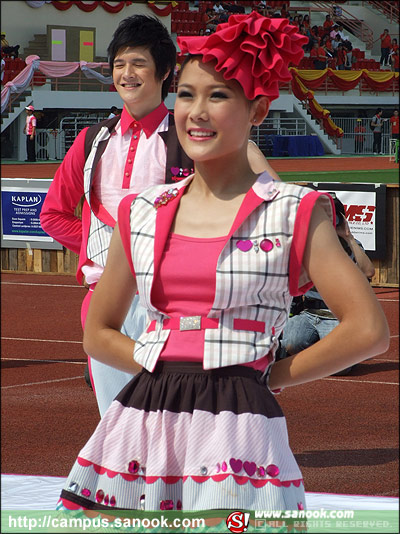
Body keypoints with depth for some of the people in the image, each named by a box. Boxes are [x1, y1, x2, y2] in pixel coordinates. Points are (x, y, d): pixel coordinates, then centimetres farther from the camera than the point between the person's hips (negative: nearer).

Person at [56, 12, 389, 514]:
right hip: (144, 428, 4)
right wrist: (167, 365, 5)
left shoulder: (293, 213, 0)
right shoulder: (142, 213, 12)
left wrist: (267, 375, 0)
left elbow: (368, 330, -6)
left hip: (236, 433, -4)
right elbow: (99, 333, 21)